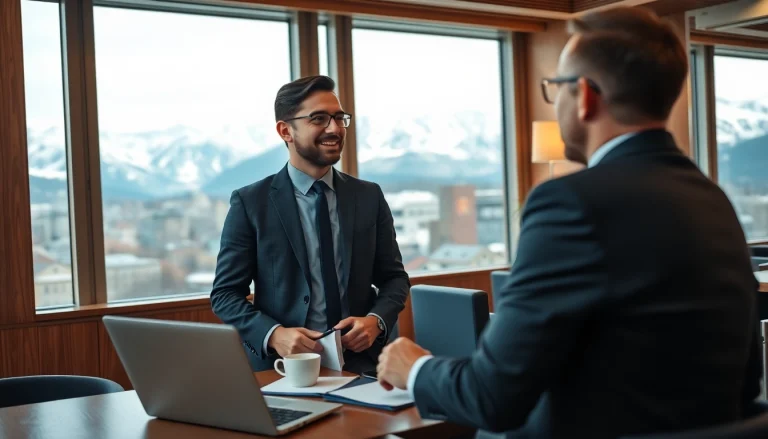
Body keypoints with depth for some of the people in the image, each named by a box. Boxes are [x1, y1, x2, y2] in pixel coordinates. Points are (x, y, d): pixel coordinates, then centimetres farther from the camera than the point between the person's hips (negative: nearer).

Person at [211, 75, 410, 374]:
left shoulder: (369, 197, 10)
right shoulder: (250, 203, 1)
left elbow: (394, 277, 15)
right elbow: (225, 294, 2)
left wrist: (375, 321, -6)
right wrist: (274, 335, -16)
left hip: (359, 361, 2)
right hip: (282, 364, -1)